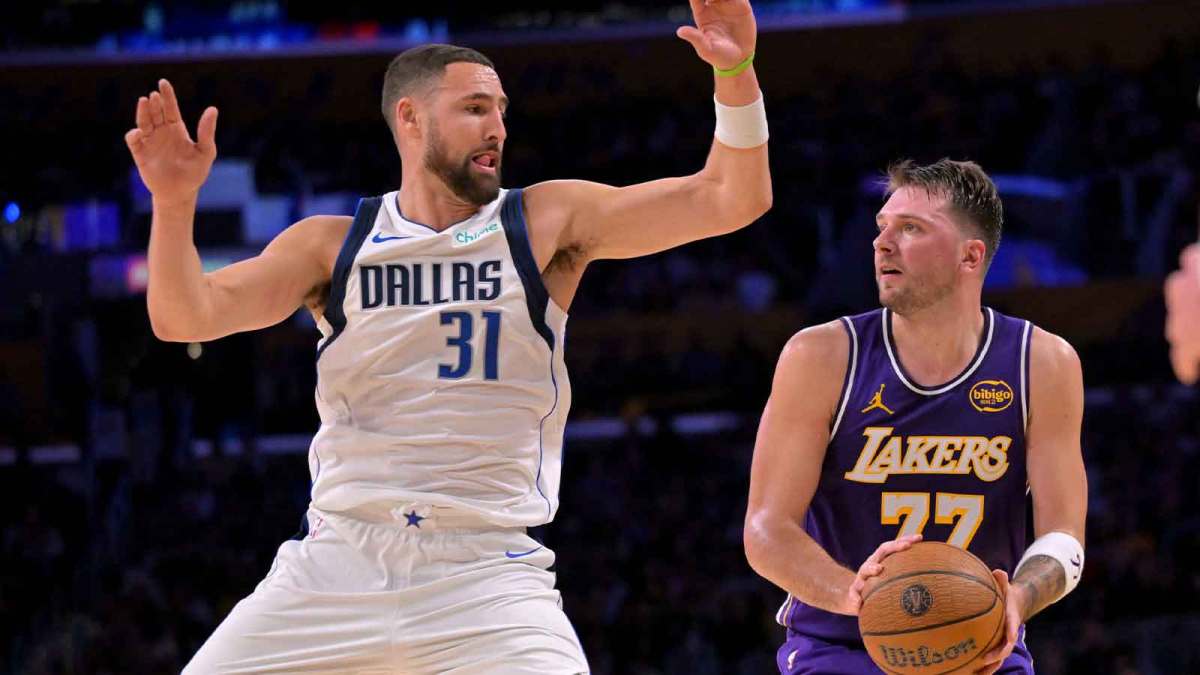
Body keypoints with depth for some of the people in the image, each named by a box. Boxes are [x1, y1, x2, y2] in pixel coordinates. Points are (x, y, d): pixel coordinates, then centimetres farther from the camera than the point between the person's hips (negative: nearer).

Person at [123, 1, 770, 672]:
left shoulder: (549, 223, 5)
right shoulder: (331, 245, 7)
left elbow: (734, 200, -1)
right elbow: (186, 317, -2)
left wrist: (734, 74, -17)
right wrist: (175, 202, -19)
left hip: (487, 573, -1)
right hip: (338, 562, 1)